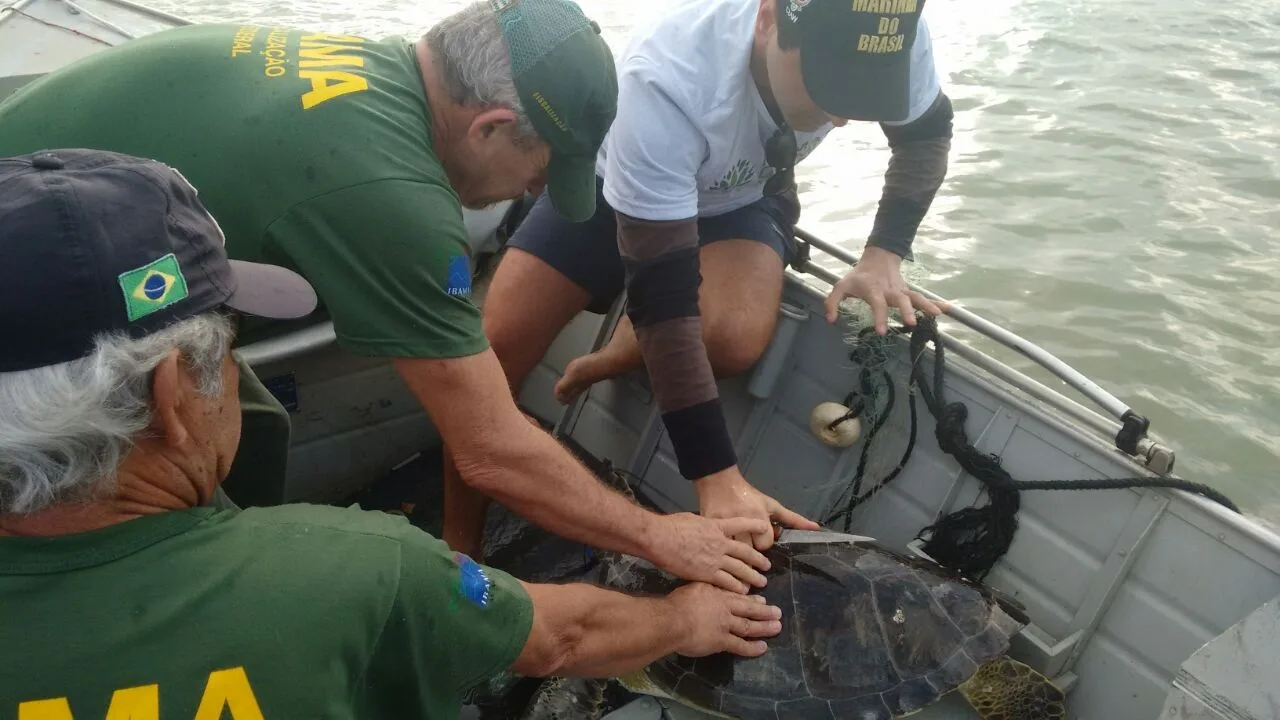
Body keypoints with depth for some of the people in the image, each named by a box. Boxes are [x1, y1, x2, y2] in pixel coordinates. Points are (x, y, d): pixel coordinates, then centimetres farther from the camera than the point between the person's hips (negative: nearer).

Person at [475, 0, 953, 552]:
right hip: (612, 186, -2)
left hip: (744, 195, 2)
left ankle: (610, 361, 1)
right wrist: (717, 476, -42)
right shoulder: (663, 80, -41)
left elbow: (927, 134, -4)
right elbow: (661, 297, -39)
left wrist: (883, 257, -19)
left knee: (734, 338, -31)